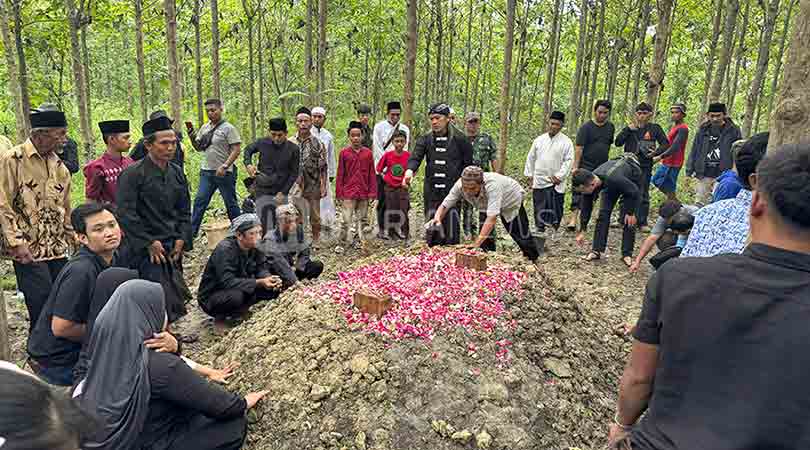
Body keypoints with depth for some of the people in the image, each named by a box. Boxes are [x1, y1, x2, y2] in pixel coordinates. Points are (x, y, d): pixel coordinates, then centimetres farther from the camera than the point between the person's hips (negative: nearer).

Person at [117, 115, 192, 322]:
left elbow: (185, 211, 14)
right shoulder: (132, 174, -10)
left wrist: (181, 239, 3)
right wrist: (149, 243, -13)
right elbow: (125, 214, -14)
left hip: (173, 248, 6)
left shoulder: (177, 173, 9)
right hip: (146, 250, -6)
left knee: (176, 296, 8)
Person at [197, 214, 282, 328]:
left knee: (273, 288, -13)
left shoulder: (253, 247, -7)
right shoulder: (225, 249, -27)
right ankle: (220, 317, -7)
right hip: (211, 297, -6)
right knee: (236, 296, -38)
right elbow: (227, 282, -34)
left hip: (238, 290, 6)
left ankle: (242, 309, 5)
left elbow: (262, 268, -6)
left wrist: (271, 279, -29)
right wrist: (259, 282, -40)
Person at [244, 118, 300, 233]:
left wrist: (283, 192, -9)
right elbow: (248, 150, 16)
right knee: (264, 227, -4)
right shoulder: (262, 143, -4)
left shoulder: (293, 149, -6)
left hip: (281, 194, 1)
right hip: (263, 193, 0)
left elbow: (294, 173, -2)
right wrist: (248, 164, -3)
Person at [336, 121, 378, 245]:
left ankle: (360, 241, 24)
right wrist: (339, 194, -1)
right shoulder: (344, 153, 0)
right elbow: (340, 175, 2)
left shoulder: (368, 153, 3)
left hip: (363, 194, 2)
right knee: (346, 221, -6)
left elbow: (372, 175, 5)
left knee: (362, 221, 12)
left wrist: (372, 193, 1)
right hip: (348, 194, -2)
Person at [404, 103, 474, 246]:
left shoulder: (460, 140, 1)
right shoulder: (425, 140, 8)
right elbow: (415, 157, -8)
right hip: (431, 194, 3)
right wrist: (410, 171, -28)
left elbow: (468, 164, 5)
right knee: (432, 235, 8)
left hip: (453, 193, -2)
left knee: (452, 236, -1)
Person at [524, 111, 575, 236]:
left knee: (556, 210, -3)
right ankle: (539, 230, 18)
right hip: (538, 182, 3)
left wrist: (559, 176, -12)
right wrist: (529, 175, 11)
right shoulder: (539, 140, 8)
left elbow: (568, 160, -4)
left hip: (556, 183, -3)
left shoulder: (566, 142, -1)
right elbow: (531, 158, 15)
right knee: (539, 210, 8)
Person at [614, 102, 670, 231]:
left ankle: (642, 223, 8)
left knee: (643, 196, 3)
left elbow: (665, 144, 5)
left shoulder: (654, 128, 3)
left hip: (645, 167, -1)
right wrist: (629, 128, -12)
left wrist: (655, 152, -13)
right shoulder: (630, 127, 7)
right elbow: (618, 142, -3)